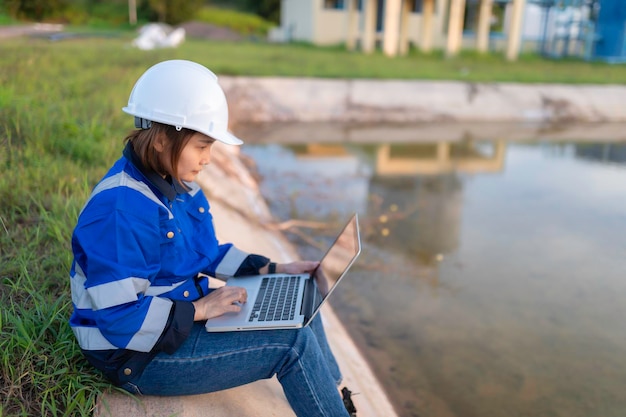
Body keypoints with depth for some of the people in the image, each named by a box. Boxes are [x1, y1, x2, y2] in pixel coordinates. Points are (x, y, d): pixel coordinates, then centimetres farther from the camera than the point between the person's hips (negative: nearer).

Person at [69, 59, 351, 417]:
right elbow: (119, 318, -28)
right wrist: (199, 309, -25)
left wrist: (272, 269, 4)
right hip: (140, 357, -9)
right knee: (293, 342, -18)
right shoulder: (120, 208, -28)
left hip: (182, 315, 9)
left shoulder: (177, 184, 1)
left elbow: (205, 252, 13)